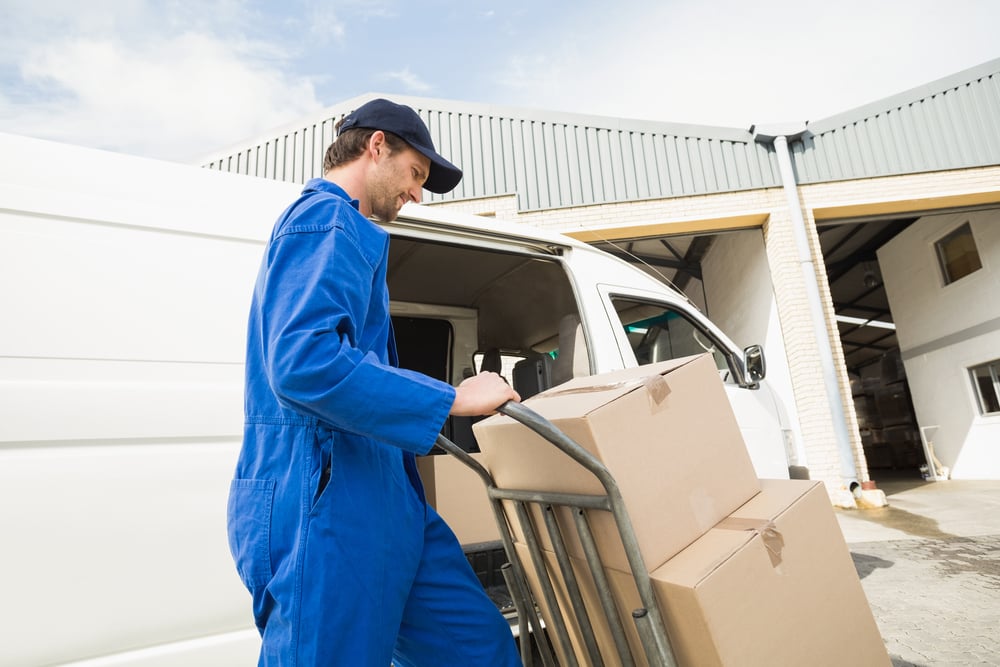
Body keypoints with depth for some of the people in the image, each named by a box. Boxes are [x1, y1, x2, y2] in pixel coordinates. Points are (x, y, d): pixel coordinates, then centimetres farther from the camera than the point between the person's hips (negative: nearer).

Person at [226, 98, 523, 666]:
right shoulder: (326, 220, -10)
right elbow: (302, 362, -26)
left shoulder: (346, 228, 23)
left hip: (381, 503, 10)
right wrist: (451, 398, -20)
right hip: (325, 507, -10)